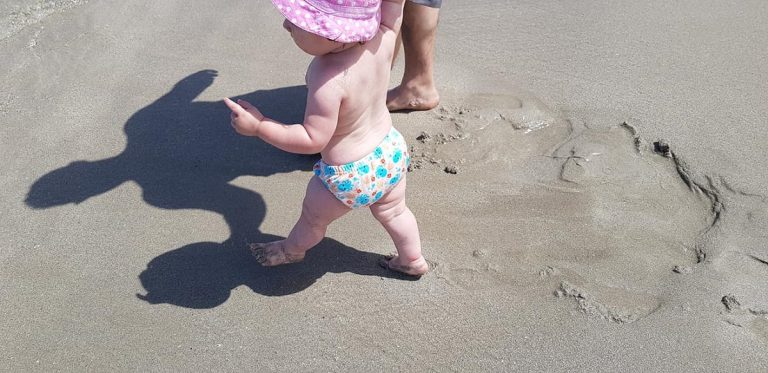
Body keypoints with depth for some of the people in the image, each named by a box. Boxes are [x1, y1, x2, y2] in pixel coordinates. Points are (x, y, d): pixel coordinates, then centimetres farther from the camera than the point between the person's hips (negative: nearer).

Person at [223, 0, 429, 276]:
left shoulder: (328, 80, -38)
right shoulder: (382, 40, -22)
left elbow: (313, 140, -30)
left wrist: (258, 126, -26)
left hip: (349, 176, -5)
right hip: (392, 153, 6)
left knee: (313, 217, 26)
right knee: (393, 212, 33)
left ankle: (291, 250, 54)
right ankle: (413, 261, 51)